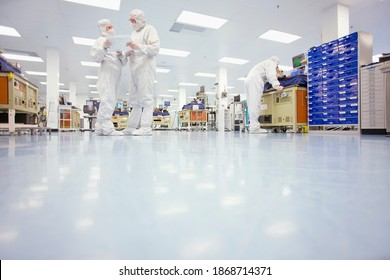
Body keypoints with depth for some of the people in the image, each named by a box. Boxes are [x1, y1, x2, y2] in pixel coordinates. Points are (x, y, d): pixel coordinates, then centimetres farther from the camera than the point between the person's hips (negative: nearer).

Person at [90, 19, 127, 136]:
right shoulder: (101, 40, 9)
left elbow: (124, 63, 21)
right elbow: (96, 57, -3)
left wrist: (122, 55, 1)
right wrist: (103, 47, -17)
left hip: (115, 77, 7)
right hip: (106, 74, -7)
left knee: (106, 101, 5)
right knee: (109, 100, -20)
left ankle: (99, 127, 8)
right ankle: (107, 127, -25)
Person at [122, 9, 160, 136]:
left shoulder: (149, 29, 3)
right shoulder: (134, 33, 26)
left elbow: (156, 49, -10)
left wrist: (138, 46, -18)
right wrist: (126, 53, 3)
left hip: (146, 67, -8)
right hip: (135, 69, 8)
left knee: (146, 97, -13)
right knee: (134, 99, 5)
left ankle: (146, 127, -15)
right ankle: (131, 127, 8)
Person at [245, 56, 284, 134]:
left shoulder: (265, 63, 38)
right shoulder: (271, 62, 11)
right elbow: (271, 74, -8)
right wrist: (276, 85, -20)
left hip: (248, 80, 9)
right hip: (255, 80, -9)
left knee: (252, 104, 1)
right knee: (255, 104, -16)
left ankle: (252, 126, -4)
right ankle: (254, 127, -23)